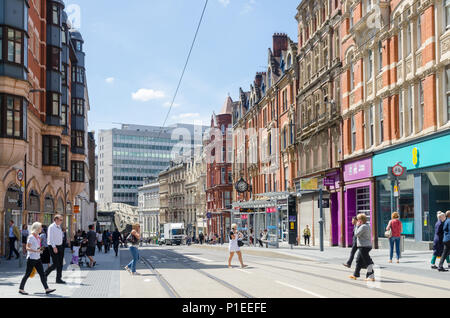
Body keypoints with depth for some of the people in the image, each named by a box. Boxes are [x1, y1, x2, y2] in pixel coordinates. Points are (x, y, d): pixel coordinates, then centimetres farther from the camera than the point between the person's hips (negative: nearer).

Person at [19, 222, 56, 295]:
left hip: (37, 259, 8)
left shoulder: (38, 236, 11)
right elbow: (27, 248, -19)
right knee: (27, 274, 1)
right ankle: (21, 289, 14)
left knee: (42, 274, 3)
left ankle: (47, 289, 1)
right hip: (31, 258, -8)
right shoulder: (31, 237, -13)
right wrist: (36, 251, -32)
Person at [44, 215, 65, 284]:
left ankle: (59, 279, 10)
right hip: (53, 247, -8)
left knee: (60, 264, 5)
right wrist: (54, 247, -24)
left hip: (60, 246, 8)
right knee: (55, 264, -8)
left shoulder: (59, 227, 15)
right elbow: (50, 238, -17)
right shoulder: (51, 227, -11)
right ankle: (44, 275, 9)